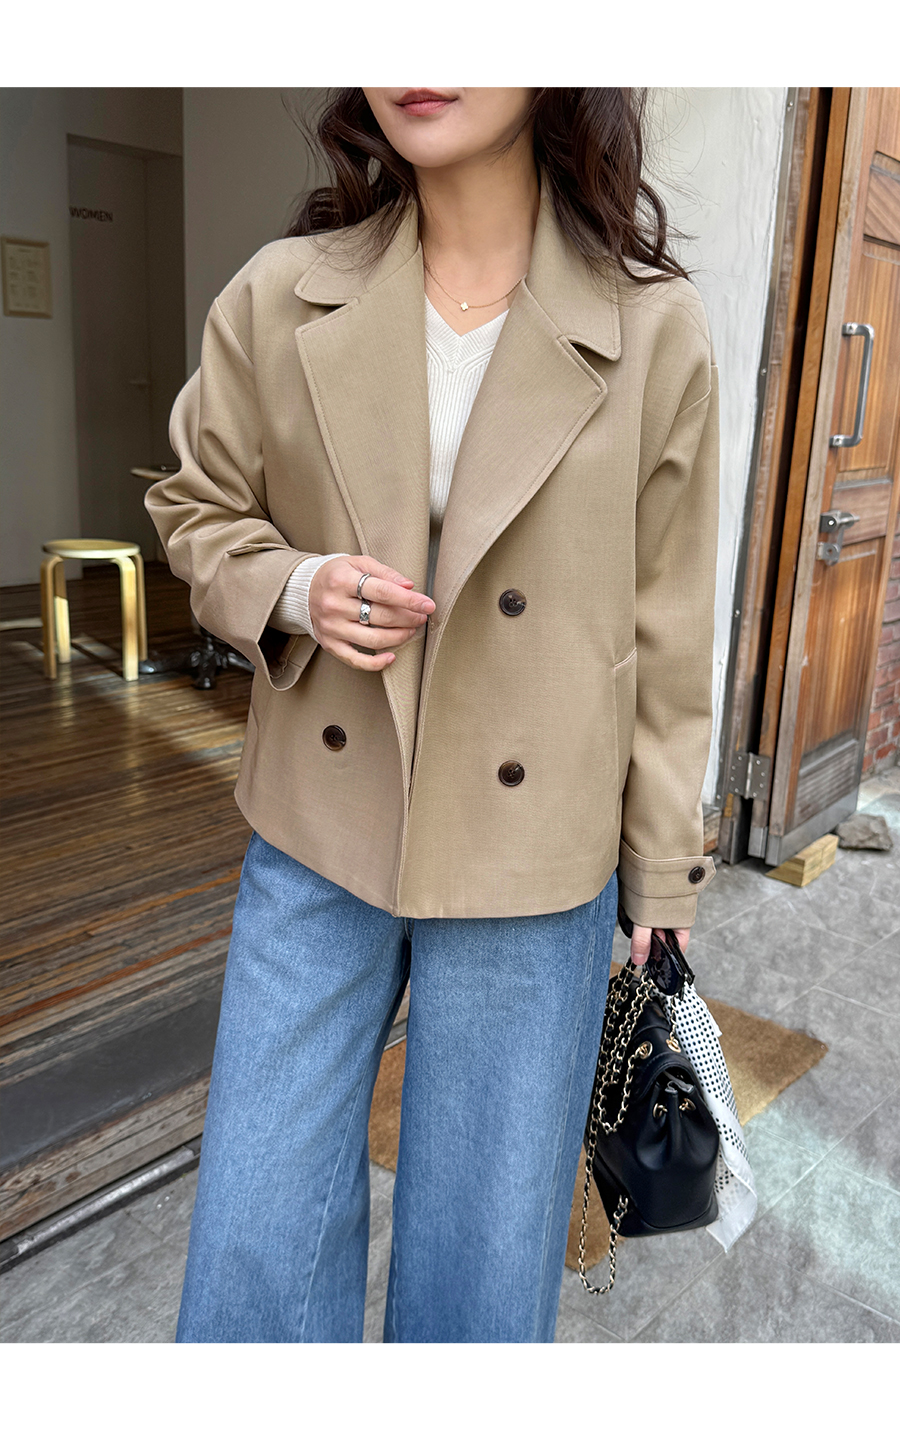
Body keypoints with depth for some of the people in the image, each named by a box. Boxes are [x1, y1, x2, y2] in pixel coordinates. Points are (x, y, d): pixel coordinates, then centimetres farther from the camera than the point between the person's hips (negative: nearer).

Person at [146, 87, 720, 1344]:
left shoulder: (656, 328, -7)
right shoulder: (281, 299, -3)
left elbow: (669, 634, -2)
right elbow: (200, 509, 11)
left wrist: (663, 887, 3)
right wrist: (294, 590, -13)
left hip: (533, 867, -1)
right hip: (317, 841, 2)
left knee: (486, 1265, 16)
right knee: (255, 1249, 14)